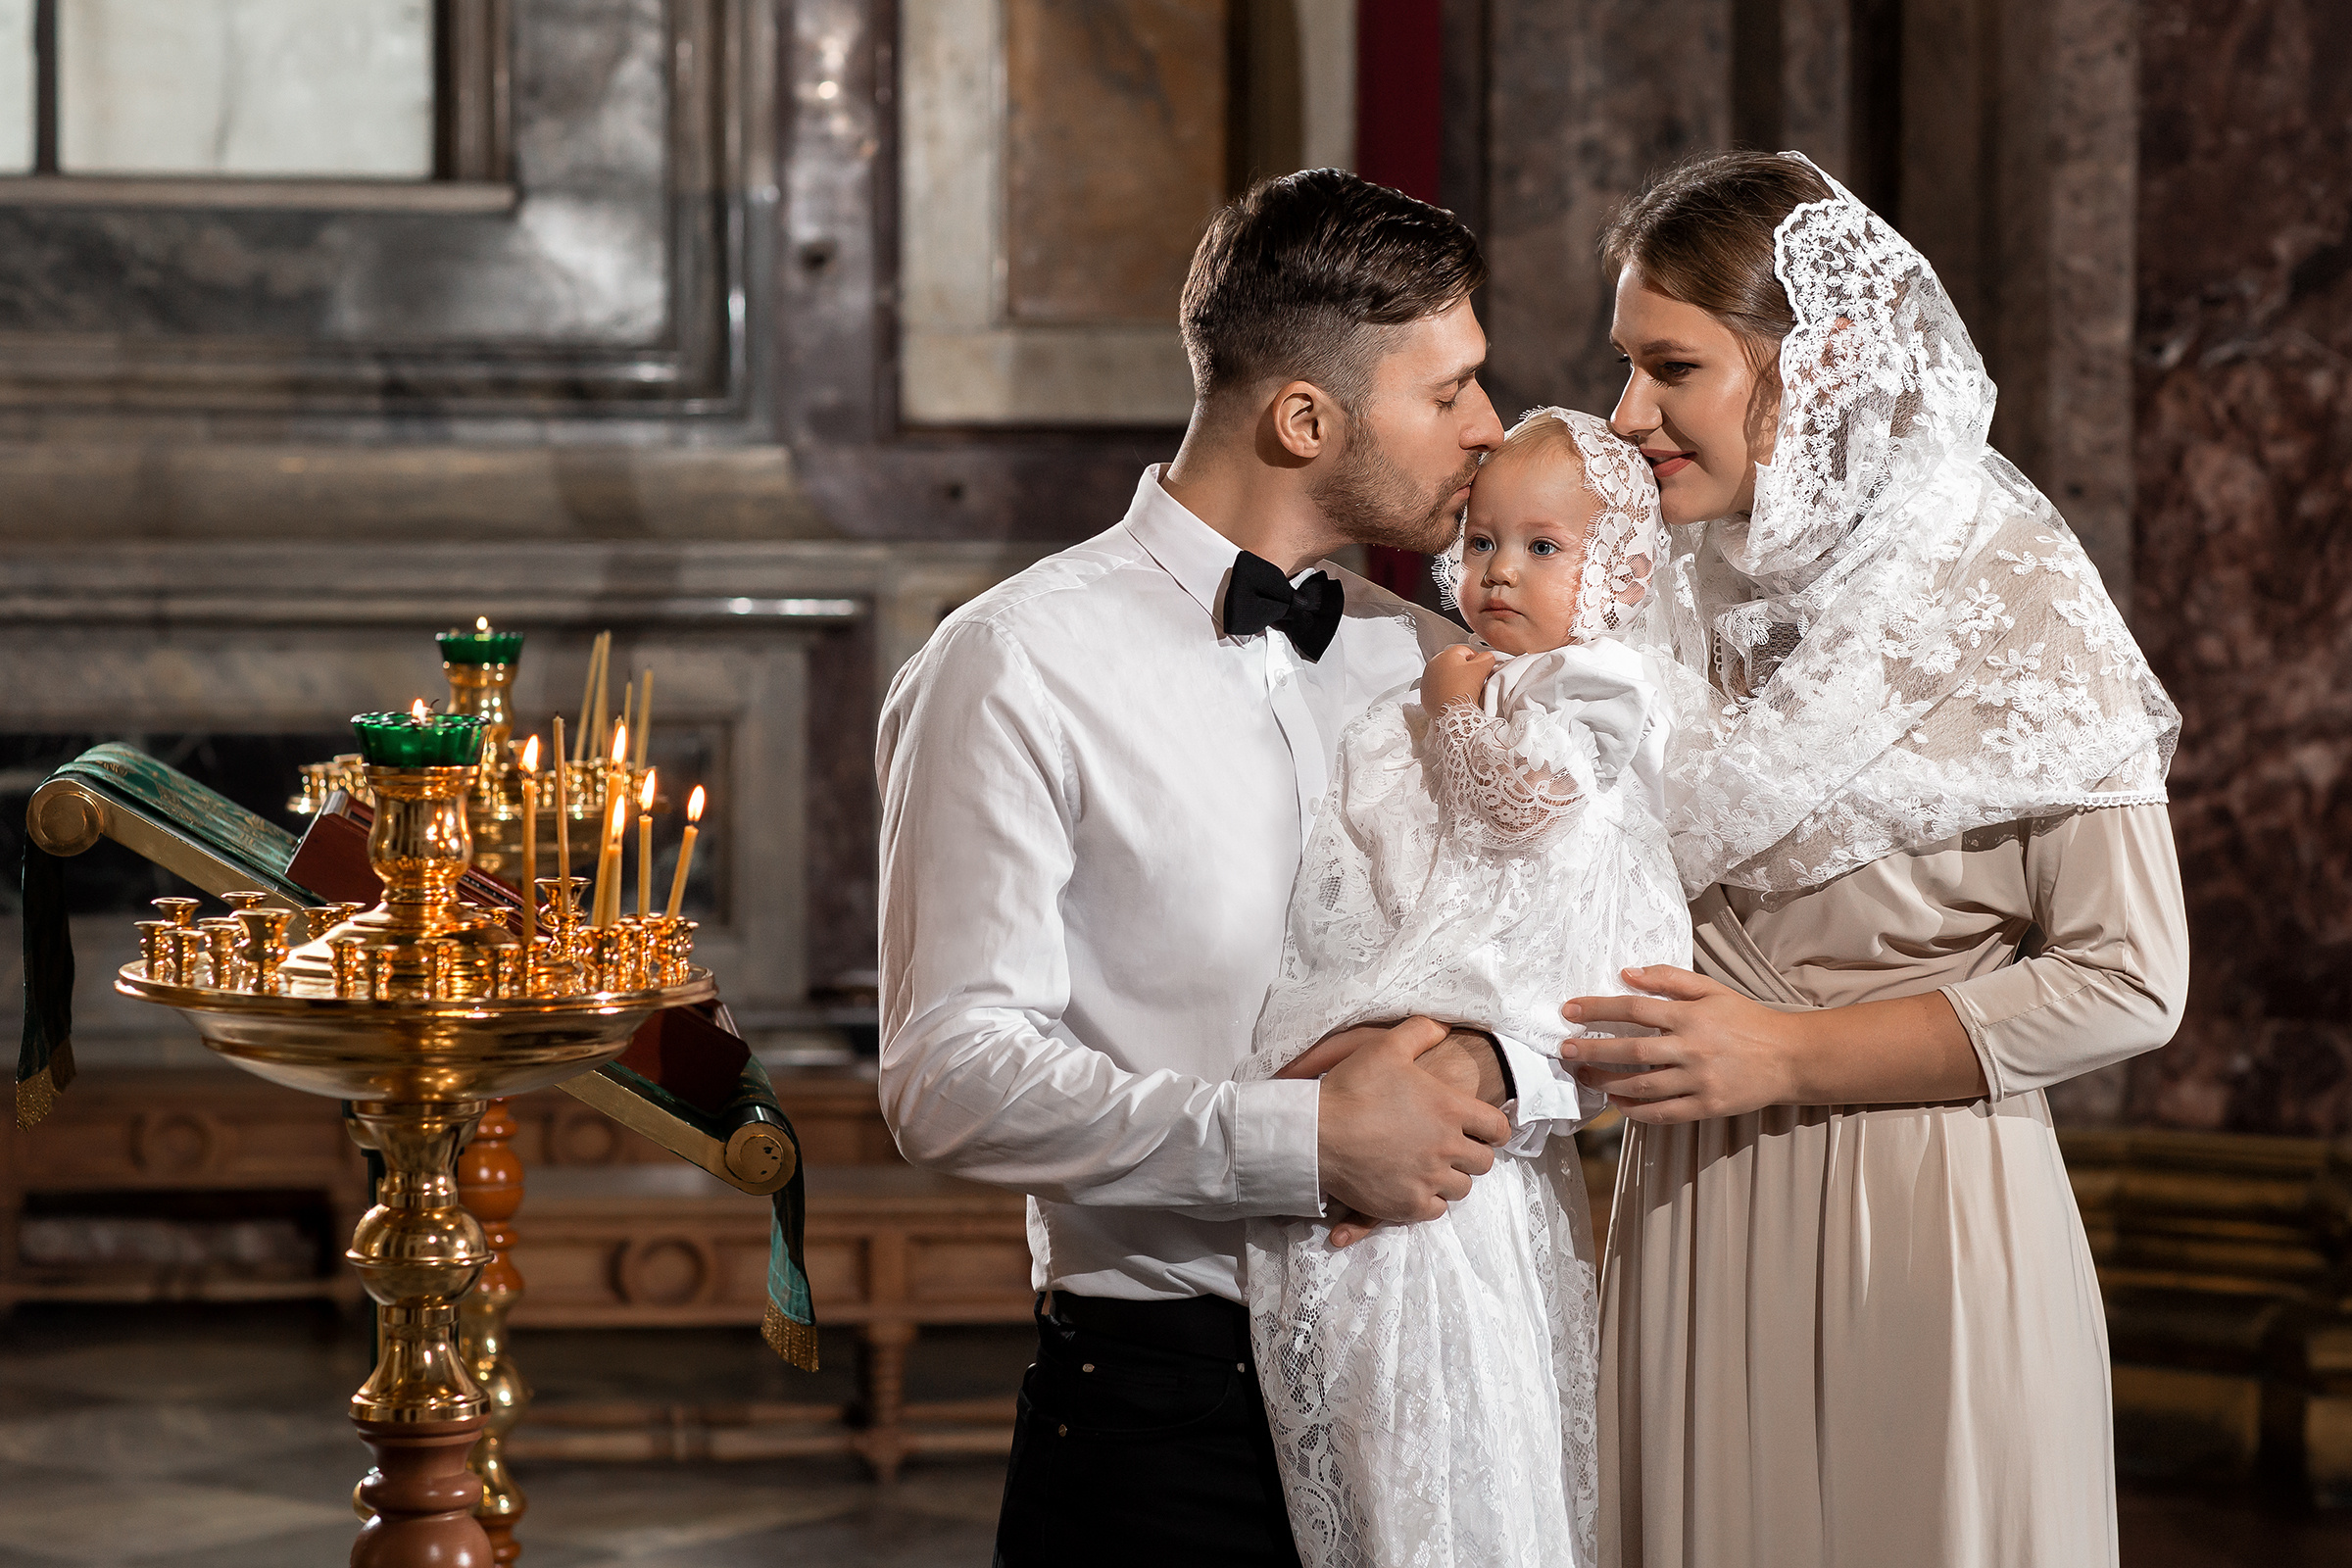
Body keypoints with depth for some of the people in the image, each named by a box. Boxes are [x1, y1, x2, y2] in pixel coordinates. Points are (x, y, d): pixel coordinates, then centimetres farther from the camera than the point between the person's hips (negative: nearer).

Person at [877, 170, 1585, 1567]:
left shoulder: (1433, 667, 12)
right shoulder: (1019, 668, -8)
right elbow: (952, 1081, -16)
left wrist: (1493, 1070, -16)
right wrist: (1302, 1139, -23)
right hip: (1161, 1410, -5)